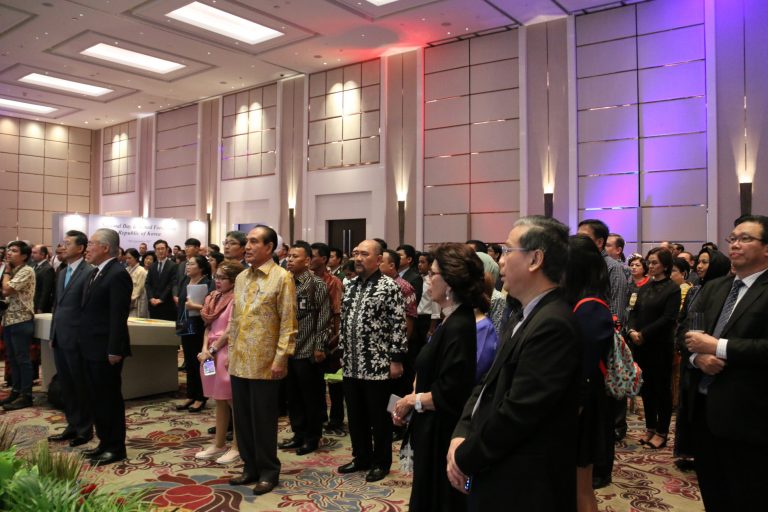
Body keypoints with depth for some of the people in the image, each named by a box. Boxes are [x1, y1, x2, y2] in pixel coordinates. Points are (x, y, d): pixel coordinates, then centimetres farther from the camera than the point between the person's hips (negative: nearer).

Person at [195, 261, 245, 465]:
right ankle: (219, 444, 24)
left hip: (227, 354, -8)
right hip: (212, 354, 8)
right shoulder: (214, 298, 12)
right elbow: (208, 326, 11)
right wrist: (205, 349, -3)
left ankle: (237, 447, 10)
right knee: (219, 401, 15)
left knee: (233, 401, 1)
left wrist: (212, 350, -11)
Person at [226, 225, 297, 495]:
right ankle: (250, 467, 27)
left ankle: (268, 471, 18)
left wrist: (281, 358, -16)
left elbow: (288, 323, -12)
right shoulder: (241, 278, 12)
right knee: (242, 417, 13)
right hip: (239, 362, 6)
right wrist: (231, 351, 14)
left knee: (263, 419, 3)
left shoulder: (282, 278, -9)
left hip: (264, 362, -6)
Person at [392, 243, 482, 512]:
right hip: (433, 432, 9)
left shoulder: (459, 327, -24)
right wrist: (410, 400, 0)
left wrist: (412, 400, -12)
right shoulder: (451, 320, 7)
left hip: (442, 437, -9)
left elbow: (450, 395, -26)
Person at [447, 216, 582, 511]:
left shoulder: (553, 324, -23)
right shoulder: (525, 320, 9)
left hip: (522, 487, -8)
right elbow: (489, 386, 9)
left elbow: (517, 412, -26)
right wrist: (461, 435, -5)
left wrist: (465, 458, -14)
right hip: (495, 473, 8)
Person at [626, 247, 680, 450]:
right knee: (646, 387, 12)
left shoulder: (672, 289, -7)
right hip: (641, 345, 6)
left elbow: (668, 318, -15)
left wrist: (643, 334, -16)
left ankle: (661, 432, 14)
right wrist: (632, 330, -9)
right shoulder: (645, 287, 12)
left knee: (662, 388, 4)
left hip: (660, 346, -6)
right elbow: (634, 311, 10)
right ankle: (650, 428, 24)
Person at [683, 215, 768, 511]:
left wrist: (718, 347, -21)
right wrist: (698, 356, -9)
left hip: (744, 414, -6)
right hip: (703, 405, 6)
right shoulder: (713, 288, 12)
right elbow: (687, 331, 10)